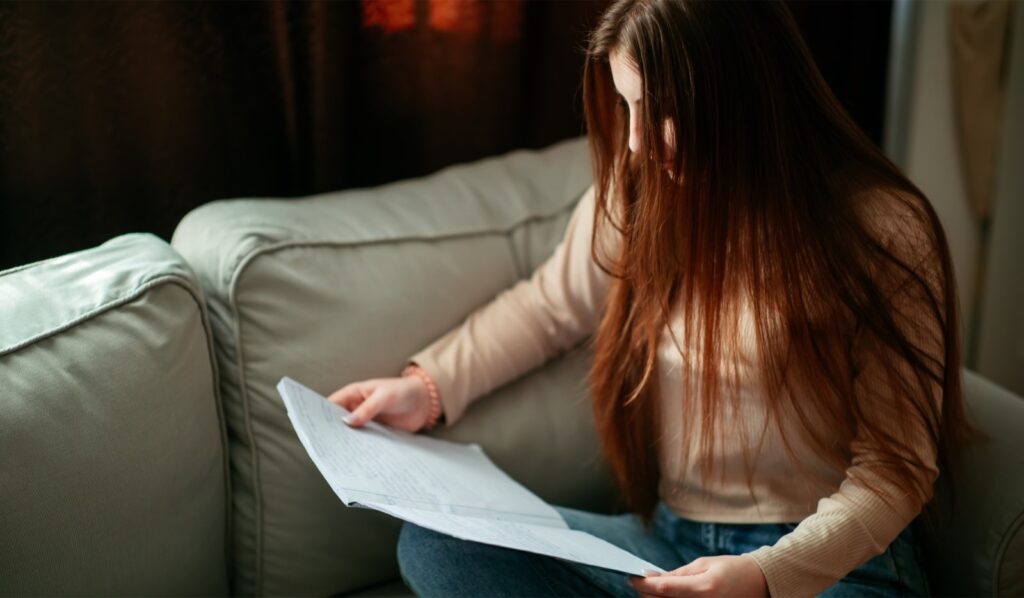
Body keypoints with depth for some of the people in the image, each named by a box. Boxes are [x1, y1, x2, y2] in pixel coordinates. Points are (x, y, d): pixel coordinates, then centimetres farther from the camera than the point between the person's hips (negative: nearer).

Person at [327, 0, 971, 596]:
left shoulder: (883, 230, -12)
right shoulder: (638, 192, 1)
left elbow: (896, 466, -10)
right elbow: (547, 307, 18)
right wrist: (430, 385, 5)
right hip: (669, 539, 6)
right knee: (434, 543, -16)